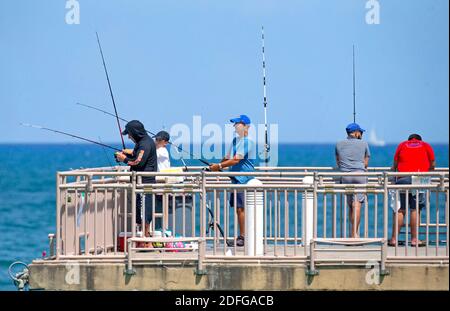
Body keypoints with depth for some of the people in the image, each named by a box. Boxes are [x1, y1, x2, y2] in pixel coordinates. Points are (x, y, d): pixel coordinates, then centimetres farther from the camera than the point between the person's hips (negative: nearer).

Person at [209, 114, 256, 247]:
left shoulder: (247, 142, -14)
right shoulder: (236, 140, 17)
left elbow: (236, 160, -19)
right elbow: (228, 157, 23)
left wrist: (219, 166, -15)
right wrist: (217, 166, 9)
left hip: (243, 179, -10)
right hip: (237, 178, 10)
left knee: (241, 208, -9)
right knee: (238, 208, 10)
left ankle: (243, 238, -8)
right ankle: (242, 237, 14)